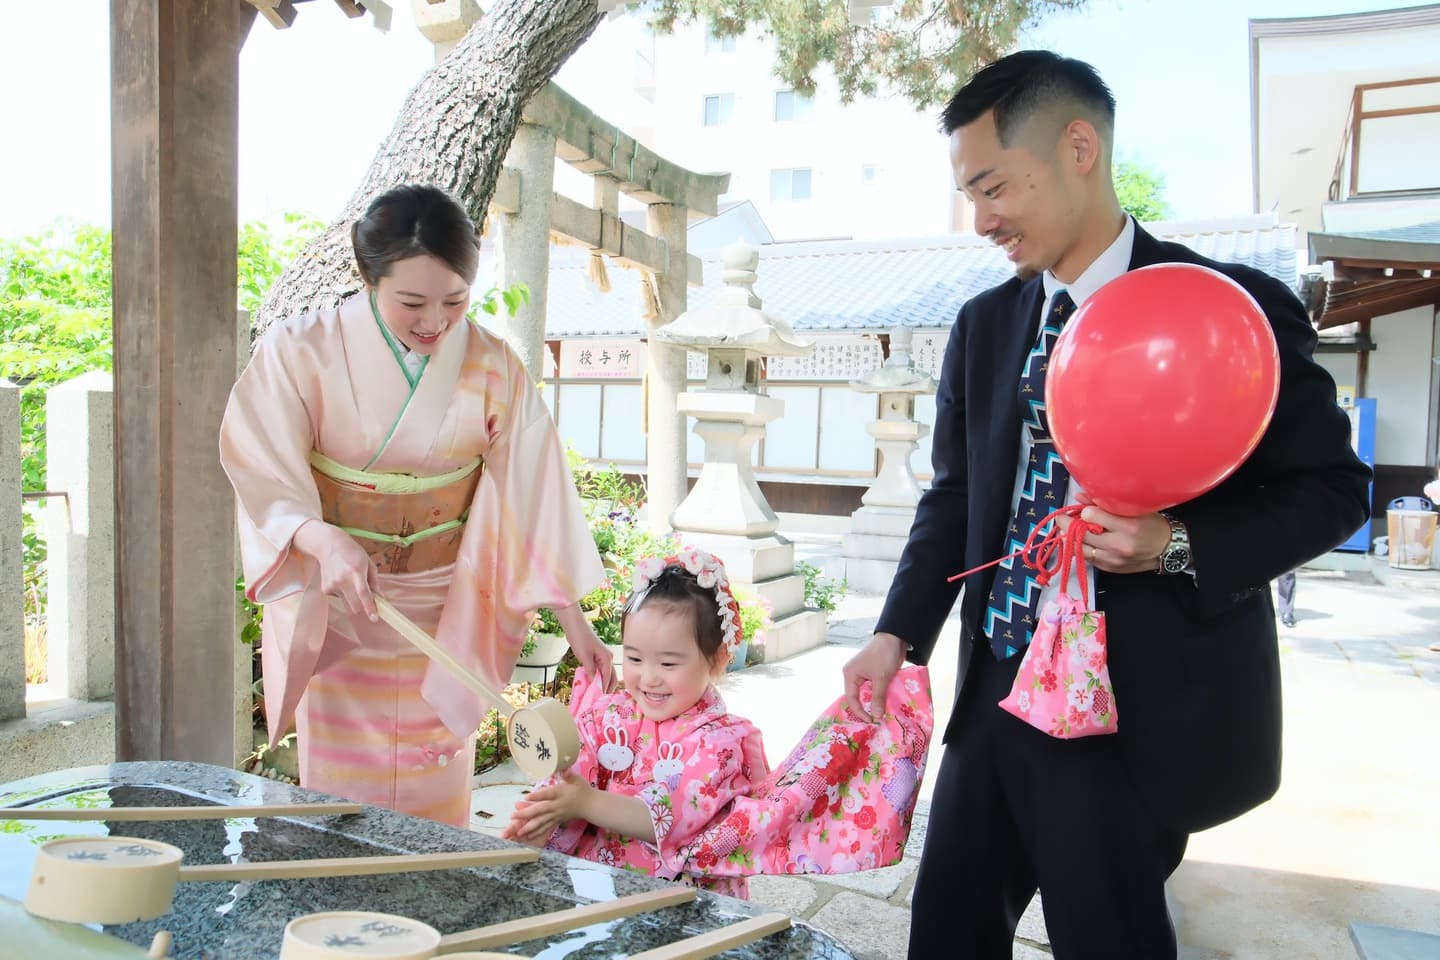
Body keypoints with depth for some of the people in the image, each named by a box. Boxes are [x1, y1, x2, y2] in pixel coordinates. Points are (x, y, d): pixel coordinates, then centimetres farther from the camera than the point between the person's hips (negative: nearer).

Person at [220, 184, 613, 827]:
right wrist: (326, 542, -37)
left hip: (444, 619, 1)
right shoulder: (300, 353, -11)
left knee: (438, 799, 11)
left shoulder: (493, 369, -7)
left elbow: (532, 494, -7)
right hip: (333, 617, -1)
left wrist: (576, 626, -10)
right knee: (339, 800, 9)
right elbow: (267, 479, -15)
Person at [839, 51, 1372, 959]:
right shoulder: (984, 324, 8)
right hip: (997, 690, 6)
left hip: (1143, 715, -5)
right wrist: (900, 633, 2)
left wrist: (1177, 545, -21)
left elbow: (1331, 485, -5)